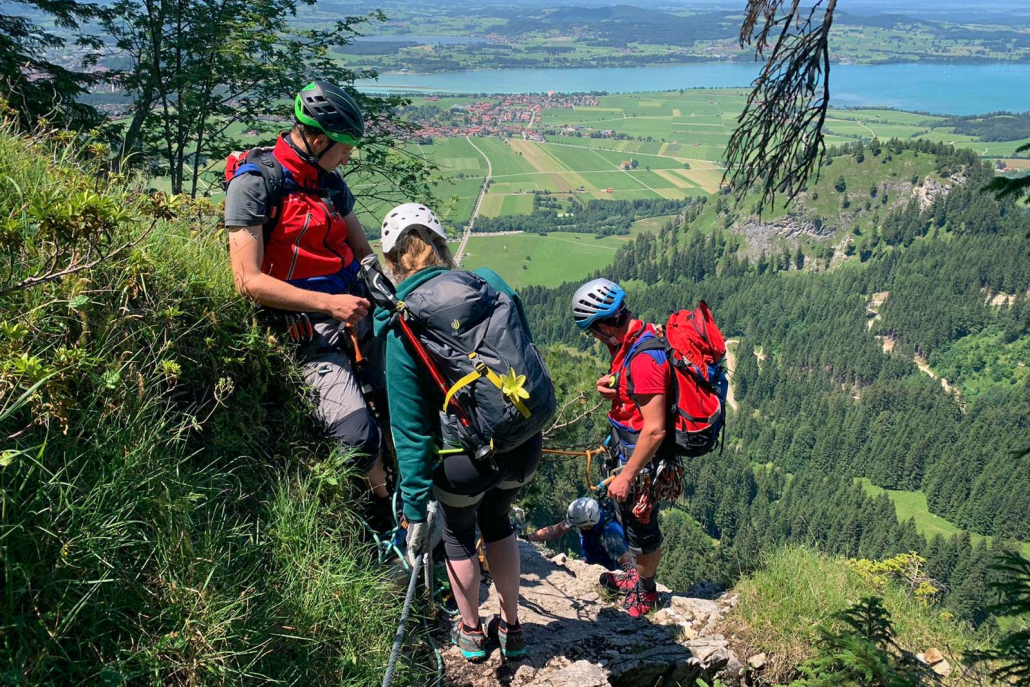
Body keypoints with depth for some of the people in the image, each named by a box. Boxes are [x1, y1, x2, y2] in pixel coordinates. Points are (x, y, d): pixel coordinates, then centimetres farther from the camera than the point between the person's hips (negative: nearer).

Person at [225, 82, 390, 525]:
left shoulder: (330, 182, 12)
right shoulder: (253, 183, -9)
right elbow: (249, 281, -15)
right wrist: (328, 303, -22)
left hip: (357, 310, 7)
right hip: (310, 331, -7)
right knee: (359, 438, -20)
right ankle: (385, 512, 9)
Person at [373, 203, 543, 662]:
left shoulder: (399, 325, -13)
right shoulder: (490, 283, -3)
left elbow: (410, 426, -13)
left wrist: (416, 509, -7)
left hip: (465, 462, -3)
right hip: (524, 448, 4)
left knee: (457, 533, 28)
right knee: (496, 520, 32)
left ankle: (471, 633, 46)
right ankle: (511, 628, 43)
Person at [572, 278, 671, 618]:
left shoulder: (644, 359, -31)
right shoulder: (633, 338, 0)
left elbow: (655, 430, -30)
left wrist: (626, 475, -24)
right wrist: (607, 385, -7)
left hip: (639, 451, -10)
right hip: (625, 441, 10)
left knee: (640, 524, 9)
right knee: (629, 516, 25)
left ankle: (645, 593, 31)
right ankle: (642, 575, 46)